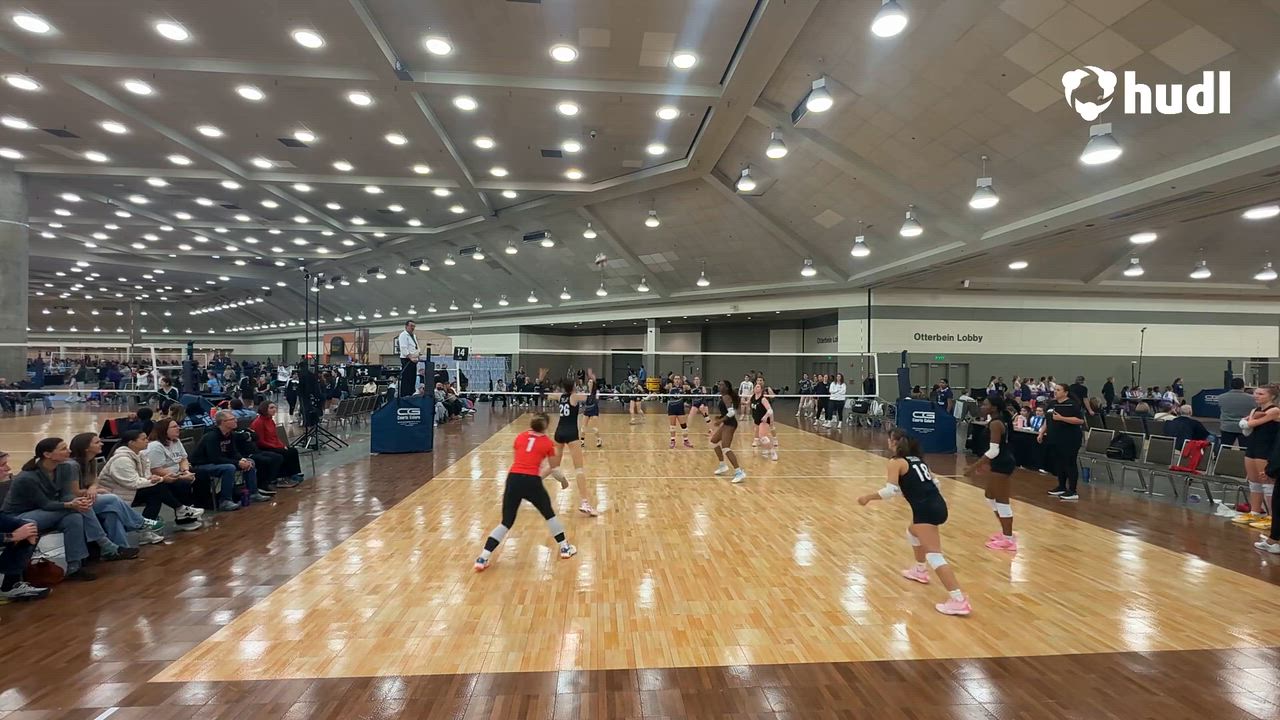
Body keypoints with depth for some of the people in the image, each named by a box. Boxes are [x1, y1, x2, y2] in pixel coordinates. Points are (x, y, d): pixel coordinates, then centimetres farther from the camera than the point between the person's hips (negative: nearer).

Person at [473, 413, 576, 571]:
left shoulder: (520, 437, 15)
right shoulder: (547, 442, 8)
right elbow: (554, 469, 13)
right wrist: (563, 480, 32)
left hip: (513, 479, 2)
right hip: (531, 481, -2)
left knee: (506, 522, 12)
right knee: (549, 514, 22)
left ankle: (483, 558, 2)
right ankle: (565, 548, 32)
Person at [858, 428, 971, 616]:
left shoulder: (896, 462, -4)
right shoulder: (917, 460, 19)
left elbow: (891, 491, -13)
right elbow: (934, 483, 21)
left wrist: (868, 497, -3)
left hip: (926, 510, -9)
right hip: (938, 505, 9)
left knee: (934, 555, -12)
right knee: (913, 532, 34)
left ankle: (959, 600, -20)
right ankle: (920, 571, 50)